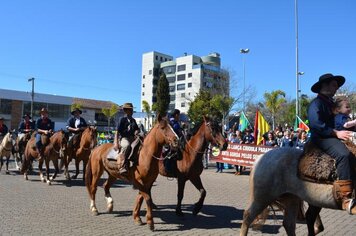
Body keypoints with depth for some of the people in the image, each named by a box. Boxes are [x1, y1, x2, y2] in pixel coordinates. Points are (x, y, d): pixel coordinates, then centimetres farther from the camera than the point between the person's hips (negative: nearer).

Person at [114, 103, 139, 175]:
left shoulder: (133, 120, 16)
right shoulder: (123, 119, -2)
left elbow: (137, 129, 25)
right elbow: (117, 131, -6)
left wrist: (137, 131, -1)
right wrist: (116, 143, -14)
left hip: (132, 138, 7)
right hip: (123, 138, -7)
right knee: (126, 145, -39)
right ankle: (122, 167, -41)